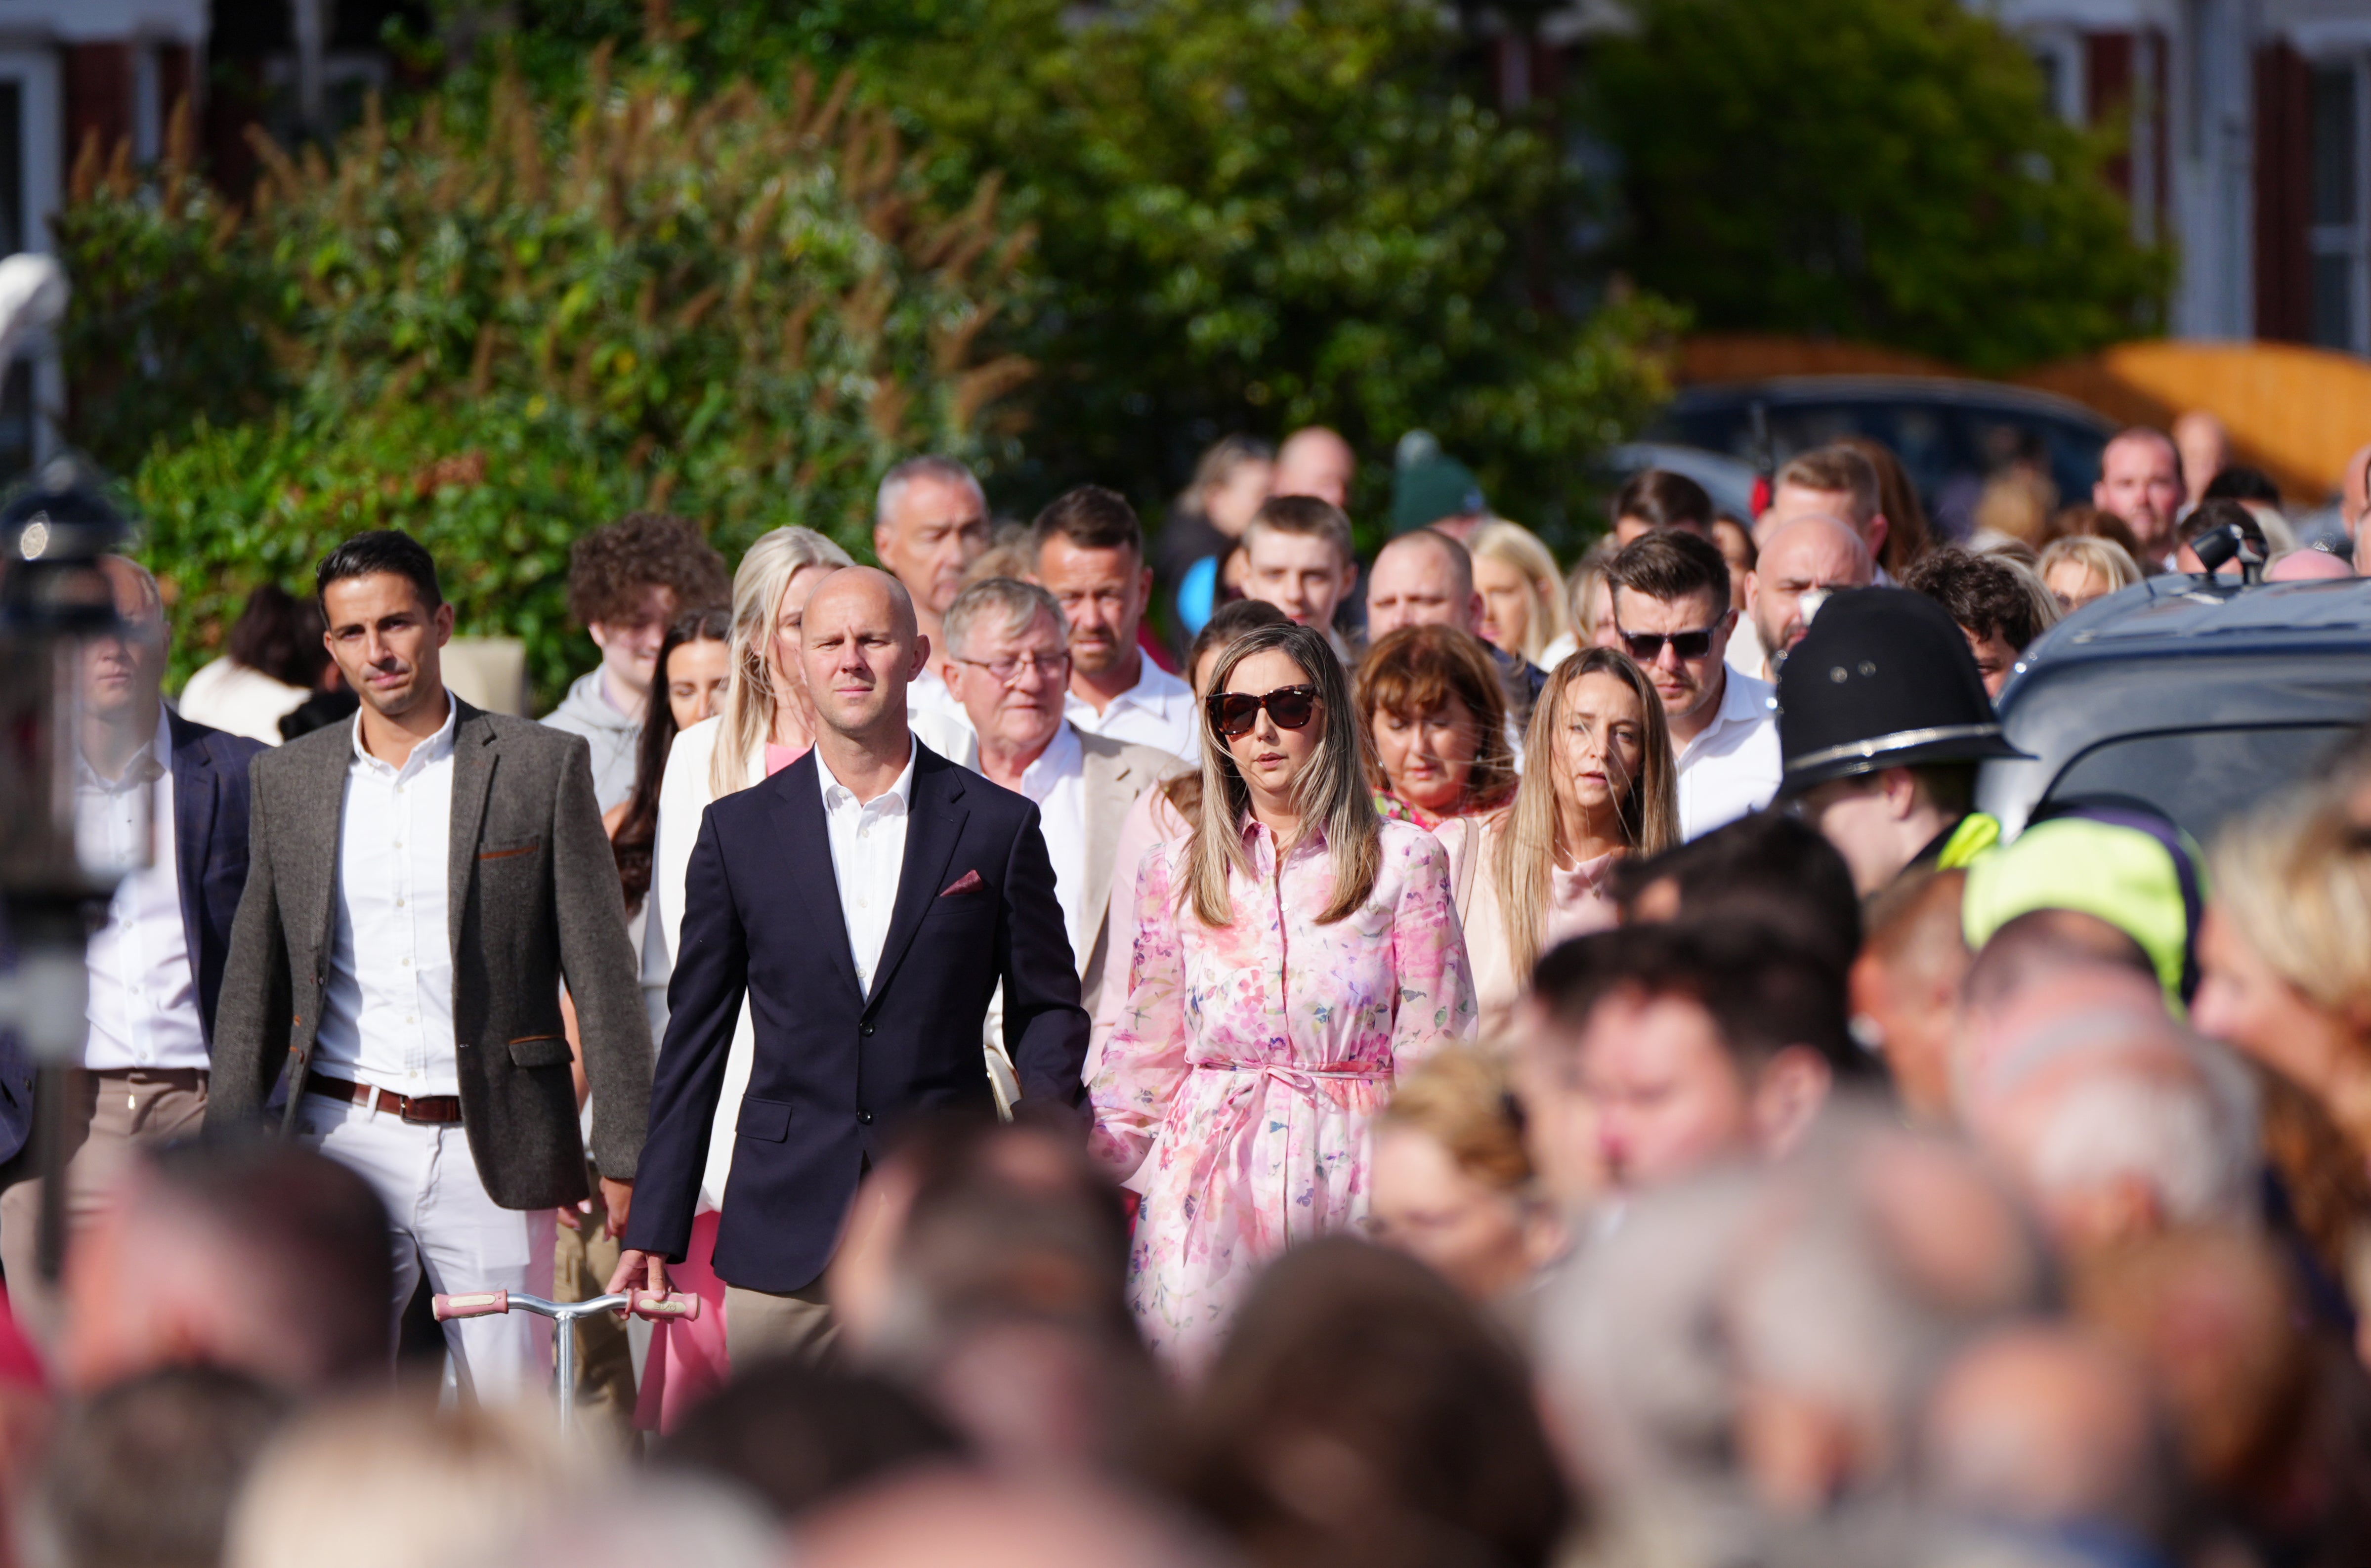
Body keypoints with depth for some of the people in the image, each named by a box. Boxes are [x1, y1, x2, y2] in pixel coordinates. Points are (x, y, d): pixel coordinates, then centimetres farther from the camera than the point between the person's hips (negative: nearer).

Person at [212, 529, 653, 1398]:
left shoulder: (544, 766, 1)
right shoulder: (287, 780, 10)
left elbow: (602, 975, 1)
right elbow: (254, 987, 14)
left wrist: (623, 1156, -3)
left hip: (490, 1154, -2)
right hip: (345, 1141, 2)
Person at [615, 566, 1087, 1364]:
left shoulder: (997, 826, 6)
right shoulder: (738, 830, 9)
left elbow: (1047, 1007, 12)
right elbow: (695, 1035, 11)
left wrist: (1045, 1120, -9)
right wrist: (655, 1229, 8)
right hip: (785, 1235, 1)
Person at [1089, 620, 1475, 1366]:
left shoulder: (1404, 861, 4)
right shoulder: (1175, 872, 11)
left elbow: (1432, 1054, 3)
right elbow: (1147, 1056, 16)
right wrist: (1075, 1151, 2)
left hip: (1349, 1184, -2)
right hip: (1208, 1185, 2)